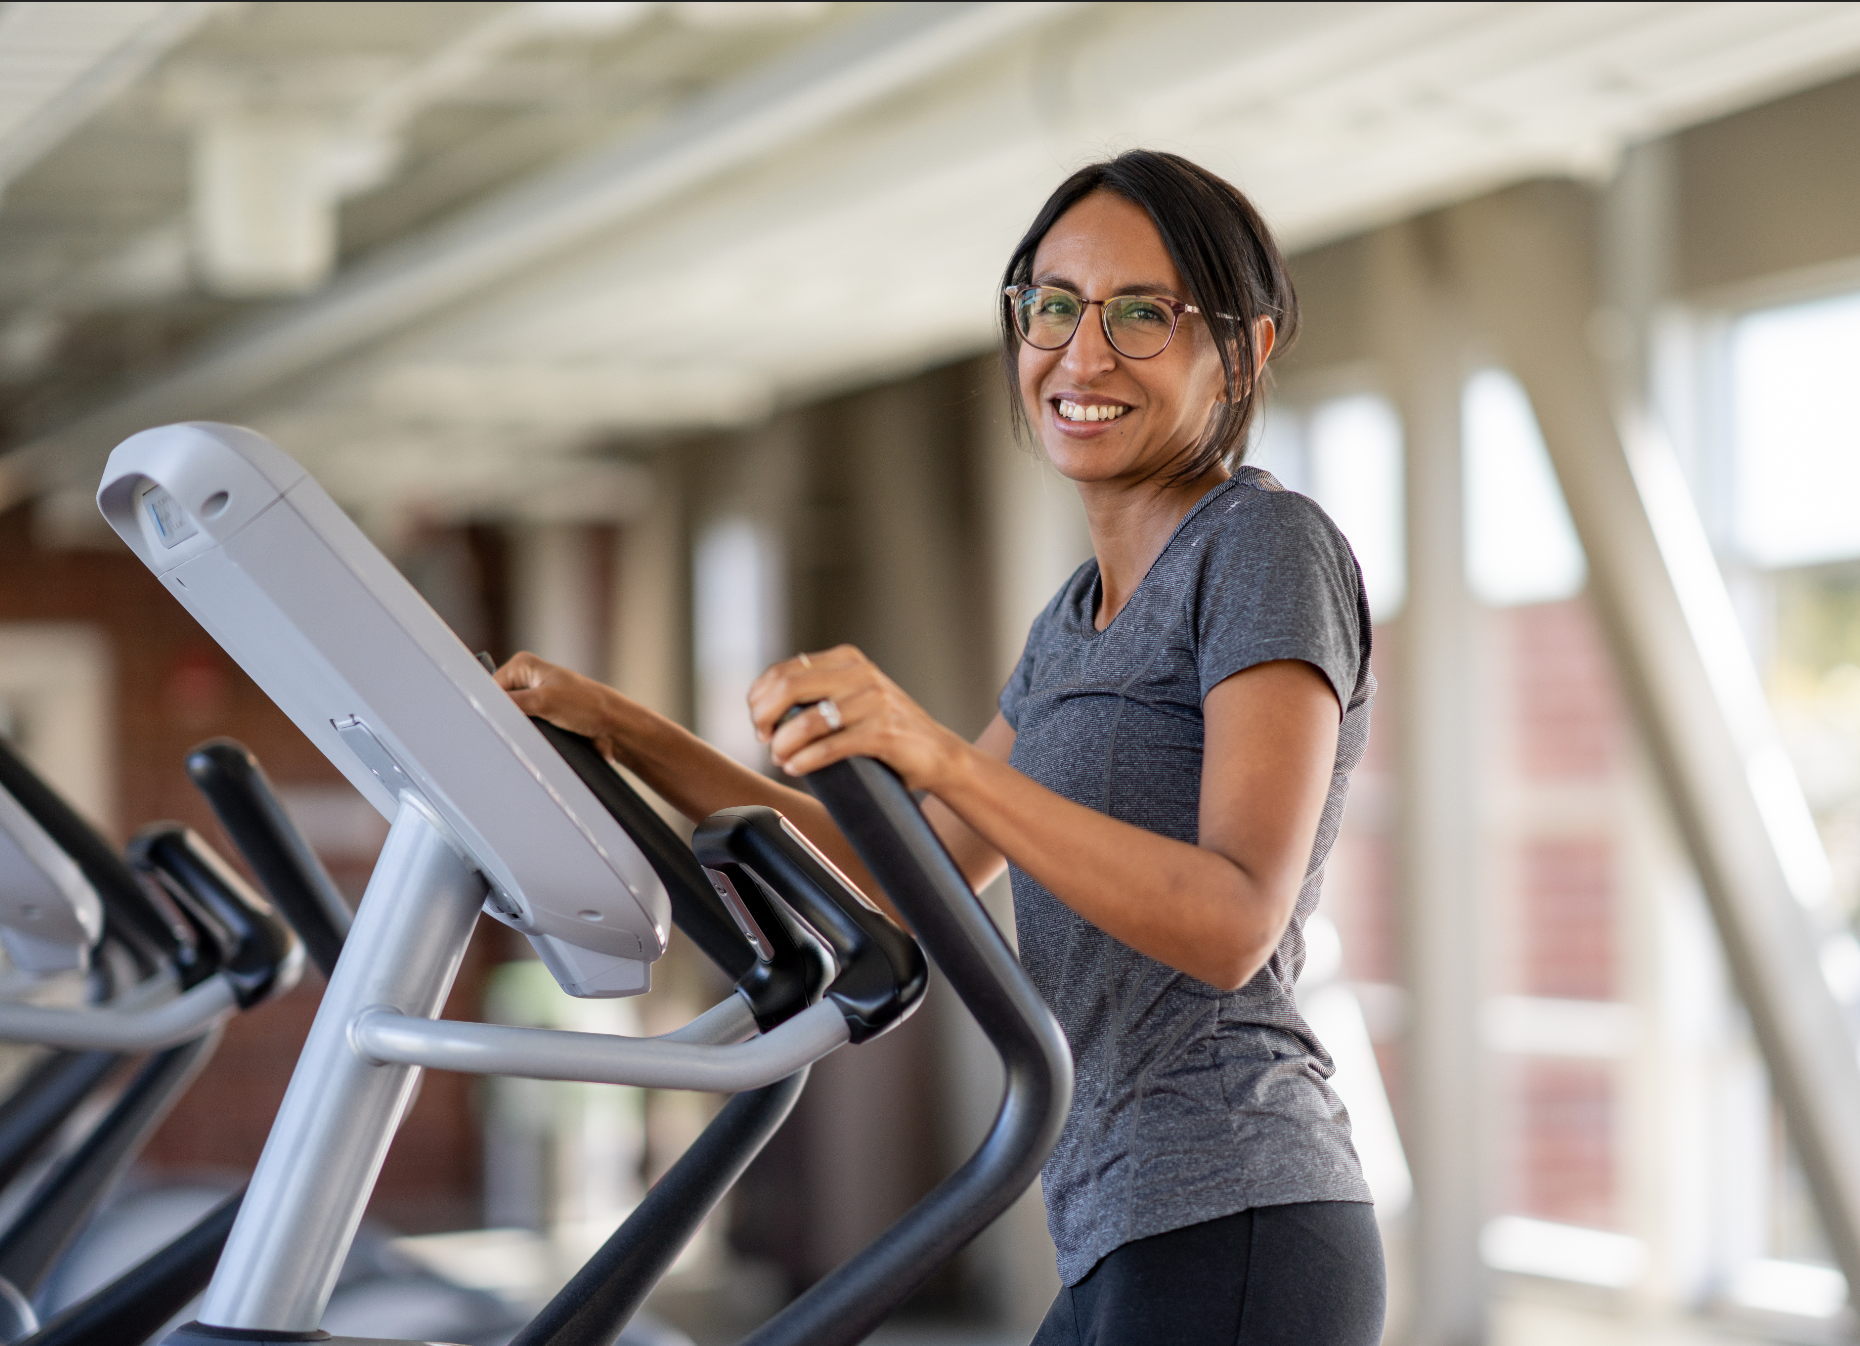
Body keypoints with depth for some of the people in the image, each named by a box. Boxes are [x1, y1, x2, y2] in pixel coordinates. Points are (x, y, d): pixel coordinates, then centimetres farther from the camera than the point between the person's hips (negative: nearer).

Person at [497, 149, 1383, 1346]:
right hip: (1134, 1248, 9)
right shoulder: (1082, 619, 22)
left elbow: (1235, 922, -19)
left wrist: (939, 756, -29)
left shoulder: (1270, 547, -7)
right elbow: (906, 873, 23)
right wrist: (620, 730, 18)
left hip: (1228, 1245, -9)